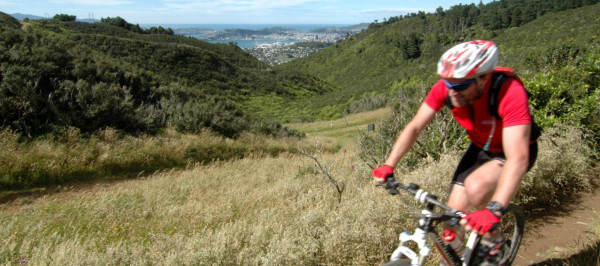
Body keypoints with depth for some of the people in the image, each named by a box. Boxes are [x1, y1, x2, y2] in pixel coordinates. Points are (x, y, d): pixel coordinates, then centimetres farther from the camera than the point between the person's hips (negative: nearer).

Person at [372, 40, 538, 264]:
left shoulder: (509, 92, -37)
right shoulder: (446, 88, -23)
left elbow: (517, 158, -44)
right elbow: (415, 127, -16)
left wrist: (494, 210, -55)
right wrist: (389, 165, -28)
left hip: (511, 151, -4)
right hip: (479, 147, 5)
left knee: (475, 187, -32)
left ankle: (494, 248, -4)